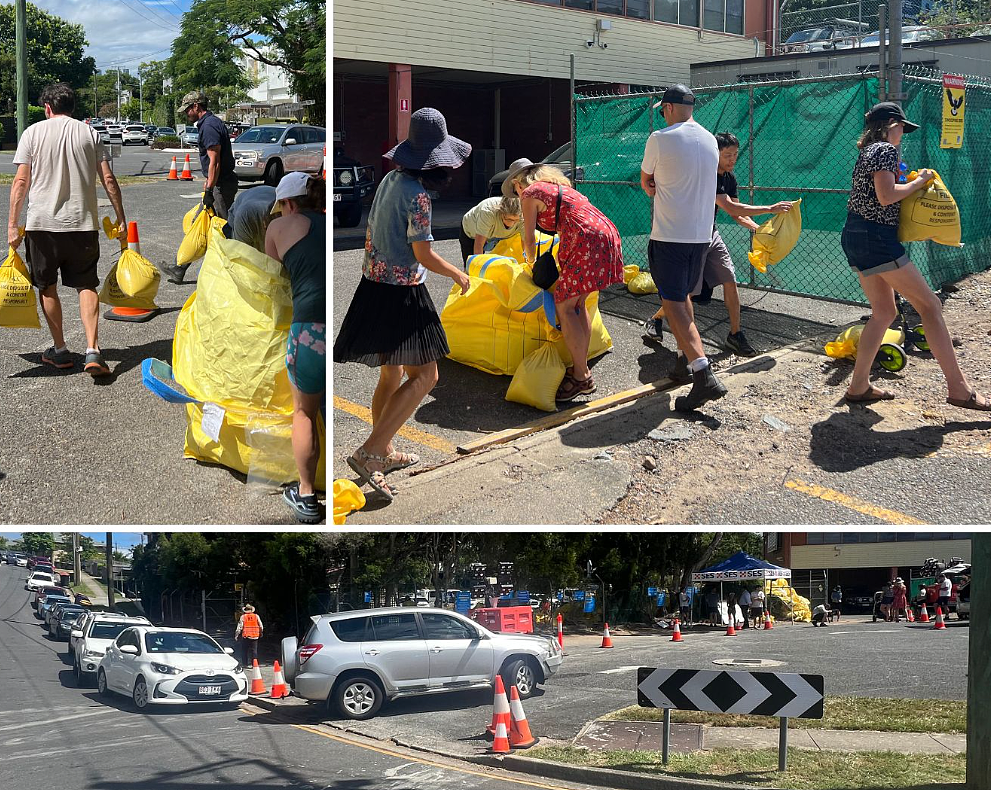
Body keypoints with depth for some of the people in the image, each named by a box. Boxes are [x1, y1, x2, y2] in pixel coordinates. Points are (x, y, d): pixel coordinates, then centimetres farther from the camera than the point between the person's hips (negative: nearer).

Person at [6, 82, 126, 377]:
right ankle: (92, 351, -10)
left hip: (42, 223, -1)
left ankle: (60, 351, 20)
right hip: (83, 223, 1)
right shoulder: (89, 134, 6)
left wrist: (12, 225, -1)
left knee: (47, 287, 14)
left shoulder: (34, 132, 1)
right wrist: (120, 219, 8)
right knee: (87, 285, 5)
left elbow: (21, 181, -3)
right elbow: (108, 180, 1)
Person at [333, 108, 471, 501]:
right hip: (400, 293, -9)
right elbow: (424, 255, -15)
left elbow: (371, 238, 16)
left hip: (375, 285, 9)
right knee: (424, 376, -4)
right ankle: (370, 452, -10)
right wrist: (458, 274, 1)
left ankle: (385, 453, 31)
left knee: (391, 375, 19)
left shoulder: (390, 180, 8)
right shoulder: (416, 194, -18)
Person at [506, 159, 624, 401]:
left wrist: (532, 261, 31)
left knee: (564, 305, -5)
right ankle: (581, 368, 21)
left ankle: (581, 378, -5)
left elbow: (529, 238, 11)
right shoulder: (558, 185, 30)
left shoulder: (530, 194, 6)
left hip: (587, 240, -9)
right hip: (607, 234, 9)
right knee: (577, 302, 17)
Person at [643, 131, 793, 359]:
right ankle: (655, 320, 19)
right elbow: (731, 209, -32)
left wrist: (757, 228, -13)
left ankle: (735, 335, 7)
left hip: (711, 235, 8)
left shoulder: (729, 178, 3)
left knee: (730, 280, -2)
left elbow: (737, 215, 6)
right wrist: (770, 209, -31)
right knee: (687, 291, -7)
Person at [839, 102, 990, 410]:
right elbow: (886, 196, -22)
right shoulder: (885, 150, -9)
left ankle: (858, 387, 13)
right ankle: (959, 389, -6)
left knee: (884, 312, 15)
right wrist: (918, 182, -9)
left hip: (854, 238, 10)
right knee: (930, 305, -6)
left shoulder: (867, 153, 20)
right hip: (876, 237, -10)